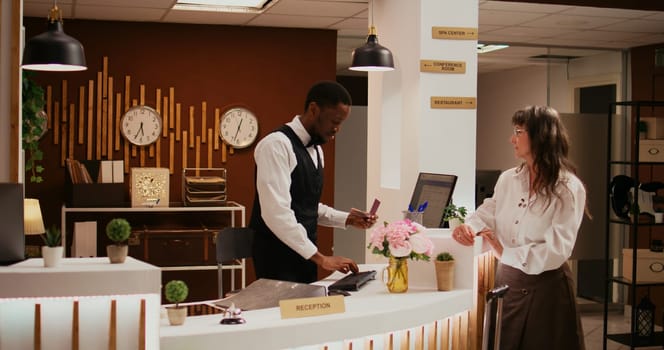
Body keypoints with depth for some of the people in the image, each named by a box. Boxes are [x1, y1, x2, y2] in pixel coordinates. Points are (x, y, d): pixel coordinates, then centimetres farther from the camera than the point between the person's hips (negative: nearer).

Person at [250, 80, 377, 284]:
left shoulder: (315, 150, 13)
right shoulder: (277, 145, -16)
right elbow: (276, 212, -25)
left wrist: (346, 219, 5)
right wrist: (319, 258, -24)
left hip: (303, 254, 8)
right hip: (277, 258, -8)